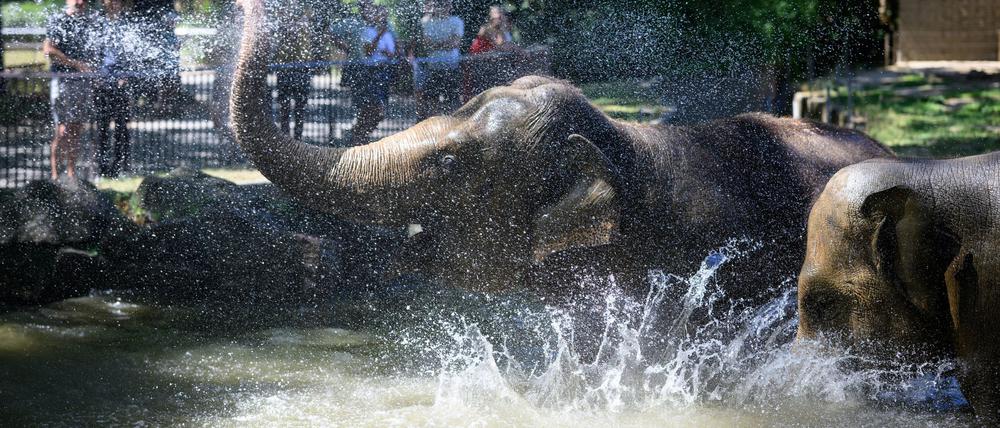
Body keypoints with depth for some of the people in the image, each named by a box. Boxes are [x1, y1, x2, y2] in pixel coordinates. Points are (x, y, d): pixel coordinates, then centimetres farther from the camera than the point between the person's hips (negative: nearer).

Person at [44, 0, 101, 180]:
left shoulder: (90, 20, 12)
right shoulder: (58, 20, -5)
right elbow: (48, 49, -14)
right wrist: (76, 64, -16)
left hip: (84, 80, 5)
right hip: (63, 79, -5)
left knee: (77, 130, 7)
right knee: (63, 130, -7)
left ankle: (71, 172, 13)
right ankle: (55, 174, -3)